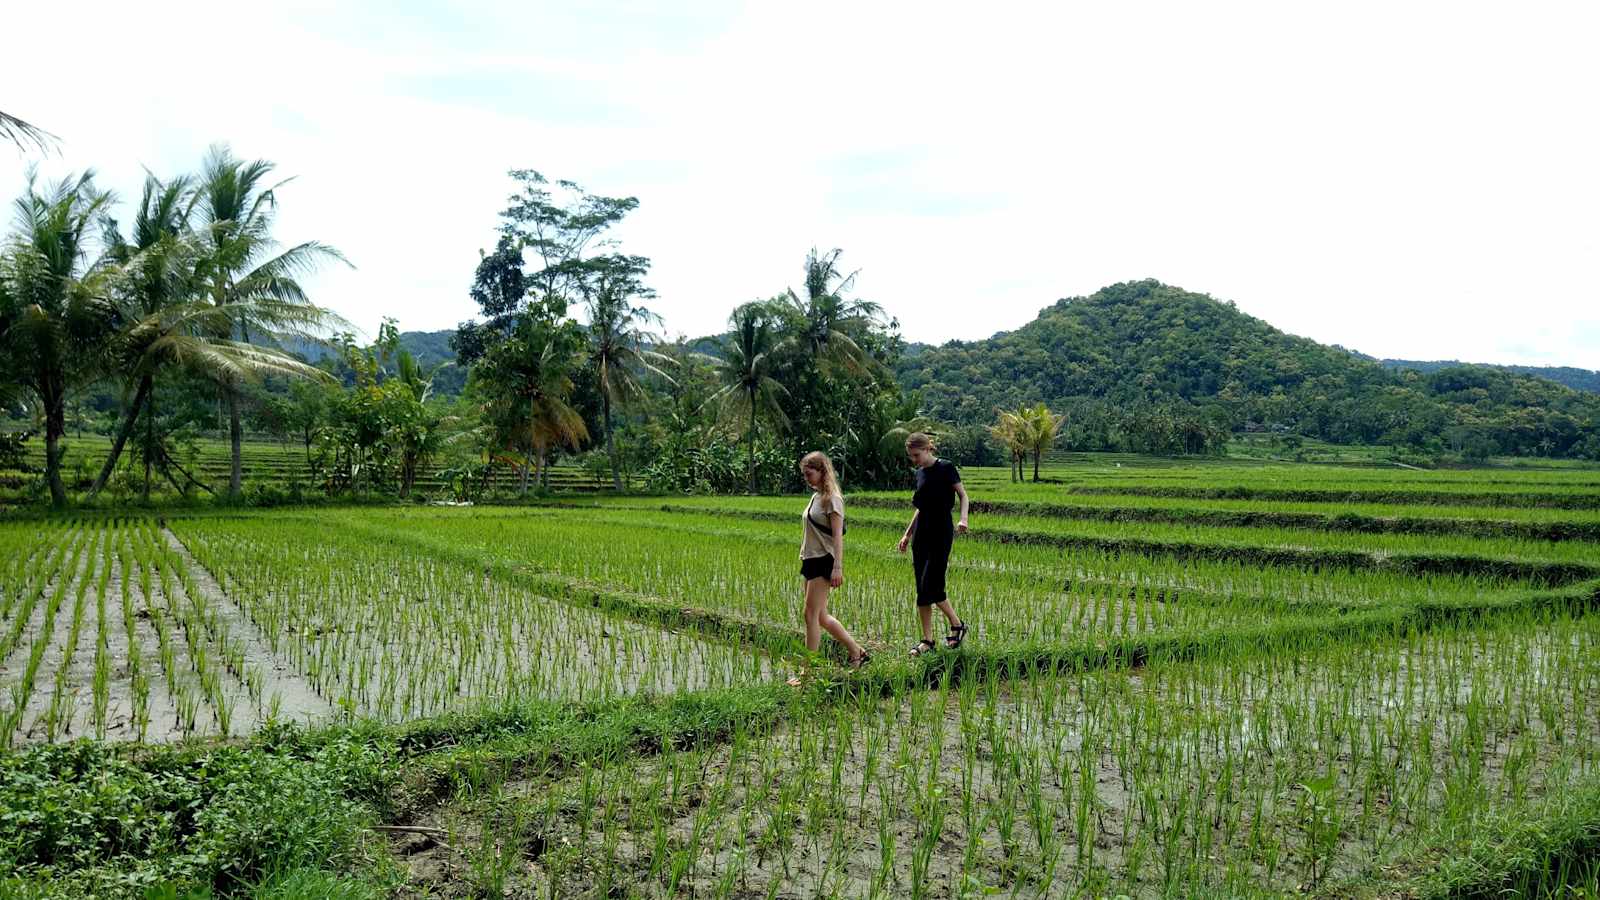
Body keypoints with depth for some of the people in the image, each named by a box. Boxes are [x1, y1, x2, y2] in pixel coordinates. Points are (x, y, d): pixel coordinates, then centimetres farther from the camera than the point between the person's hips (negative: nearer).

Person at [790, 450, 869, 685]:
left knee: (811, 614, -7)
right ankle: (858, 652, 23)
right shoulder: (815, 497, 15)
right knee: (820, 616, 12)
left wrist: (837, 567, -22)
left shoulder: (831, 498, -11)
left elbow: (837, 535, -16)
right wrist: (805, 559, 18)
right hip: (810, 560, 9)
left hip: (824, 561, -9)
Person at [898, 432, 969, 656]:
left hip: (941, 534, -7)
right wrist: (907, 534, 21)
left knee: (930, 587, -11)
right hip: (921, 534, 7)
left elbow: (963, 495, -5)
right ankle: (927, 640, 11)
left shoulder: (946, 468, -8)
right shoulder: (920, 473, 12)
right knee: (922, 589, 5)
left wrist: (963, 518, -22)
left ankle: (956, 624, 12)